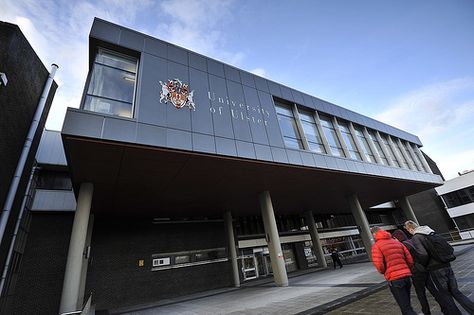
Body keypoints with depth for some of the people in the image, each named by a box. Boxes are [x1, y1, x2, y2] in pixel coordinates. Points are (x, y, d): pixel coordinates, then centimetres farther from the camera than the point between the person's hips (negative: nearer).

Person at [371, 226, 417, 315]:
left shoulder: (376, 246, -8)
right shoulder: (397, 242, 12)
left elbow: (379, 265, -15)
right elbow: (410, 260, 9)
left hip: (394, 279, -7)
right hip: (406, 277, 7)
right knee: (406, 305, 21)